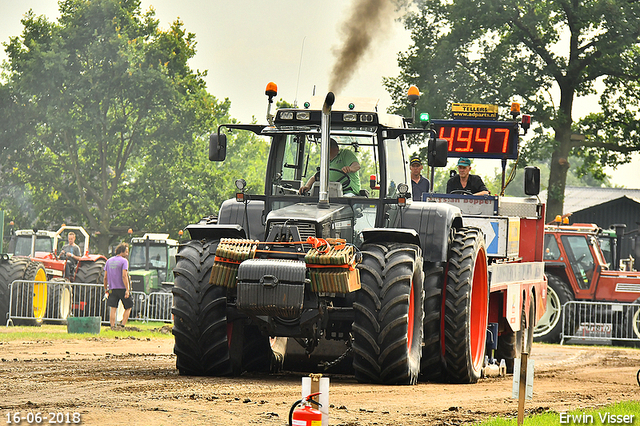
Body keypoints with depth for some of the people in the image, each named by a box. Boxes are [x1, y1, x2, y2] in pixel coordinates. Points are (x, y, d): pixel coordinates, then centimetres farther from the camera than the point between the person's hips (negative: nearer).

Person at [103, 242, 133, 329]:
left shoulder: (109, 261, 11)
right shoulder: (124, 261, -7)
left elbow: (105, 277, 11)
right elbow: (124, 276, -17)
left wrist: (106, 289, 19)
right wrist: (127, 290, -19)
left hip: (112, 289, 4)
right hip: (122, 288, -4)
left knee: (113, 309, 2)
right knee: (128, 307, 10)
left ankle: (112, 326, -3)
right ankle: (123, 325, 2)